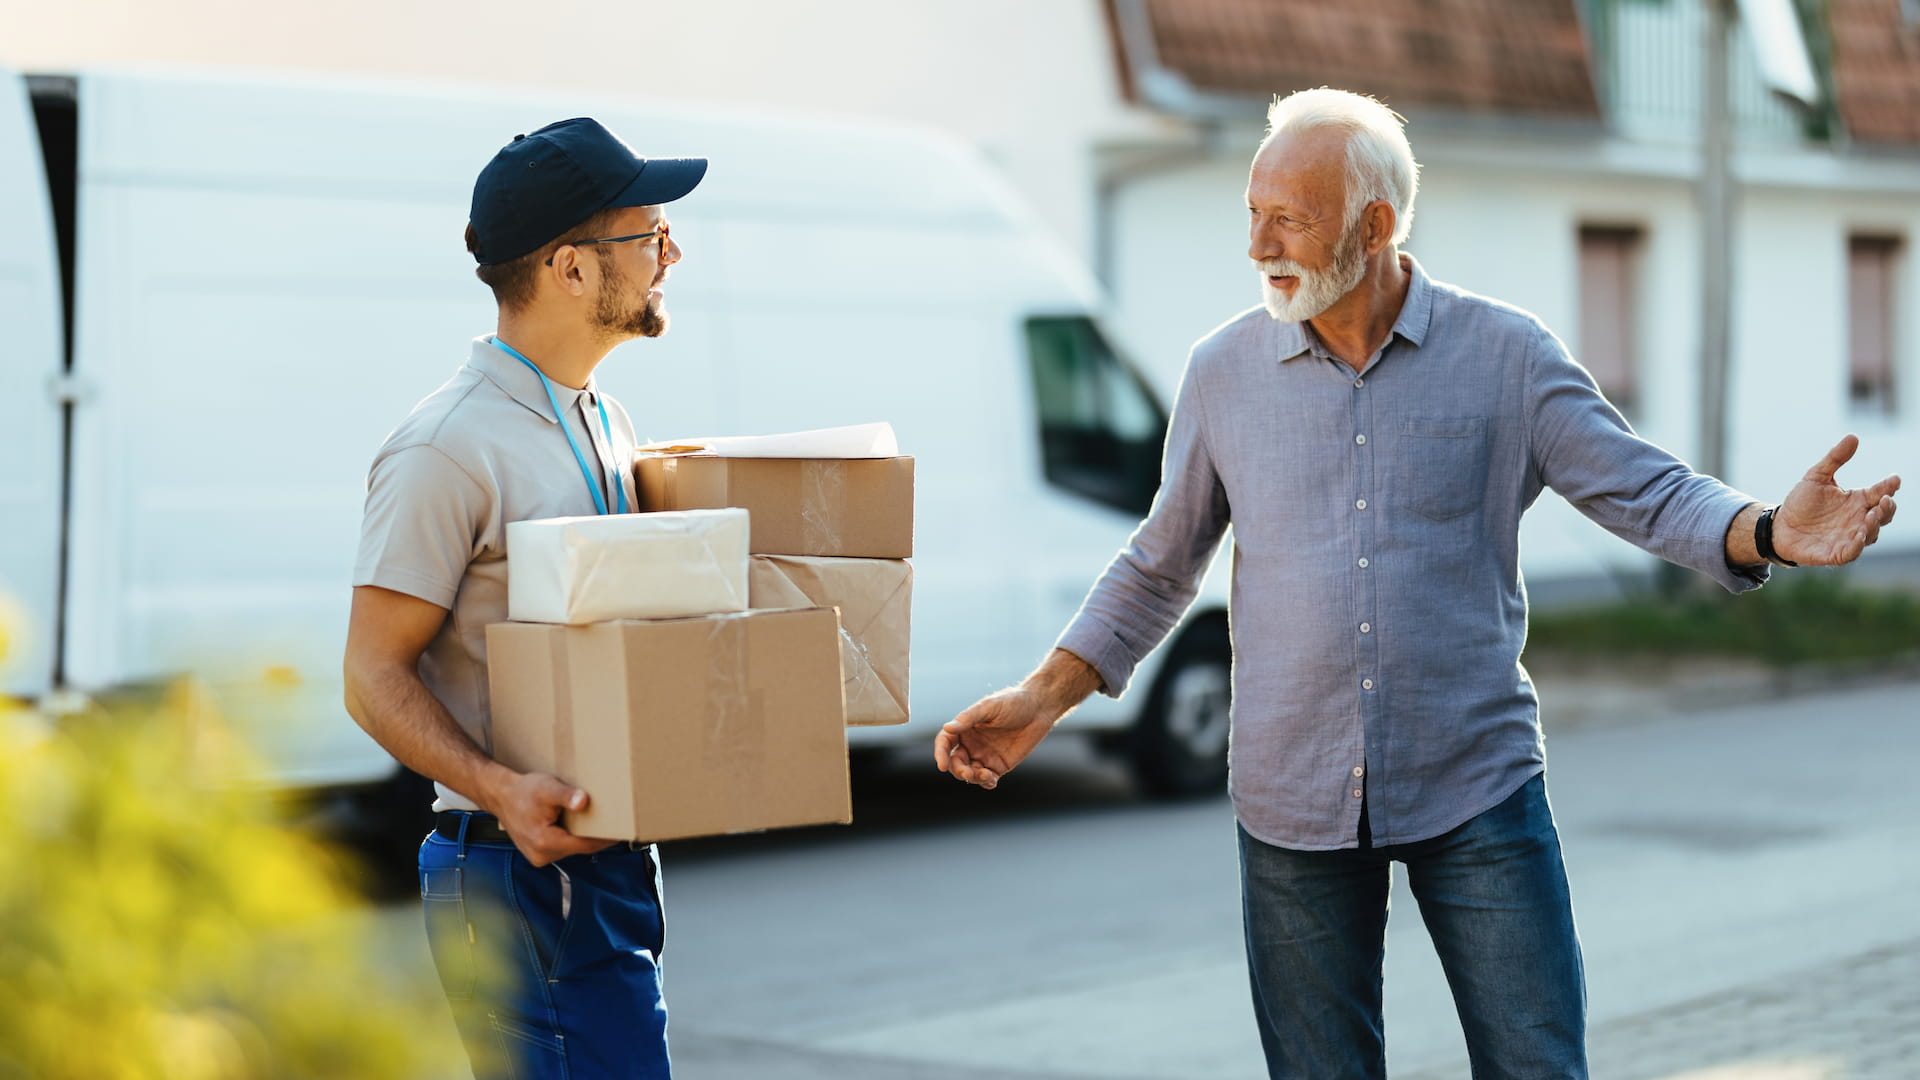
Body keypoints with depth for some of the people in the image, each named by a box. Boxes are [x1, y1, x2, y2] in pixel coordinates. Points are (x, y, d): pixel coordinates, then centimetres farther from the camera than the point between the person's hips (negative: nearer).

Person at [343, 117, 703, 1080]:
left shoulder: (603, 422, 14)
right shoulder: (449, 450, -15)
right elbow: (375, 676, -15)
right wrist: (501, 789, -29)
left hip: (610, 864, 9)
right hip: (520, 876, -9)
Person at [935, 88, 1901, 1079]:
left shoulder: (1507, 356, -3)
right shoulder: (1224, 372, 3)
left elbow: (1648, 494, -4)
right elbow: (1160, 564, 12)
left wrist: (1772, 533, -24)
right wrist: (1044, 697, 5)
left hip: (1476, 787, -1)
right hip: (1292, 803, 2)